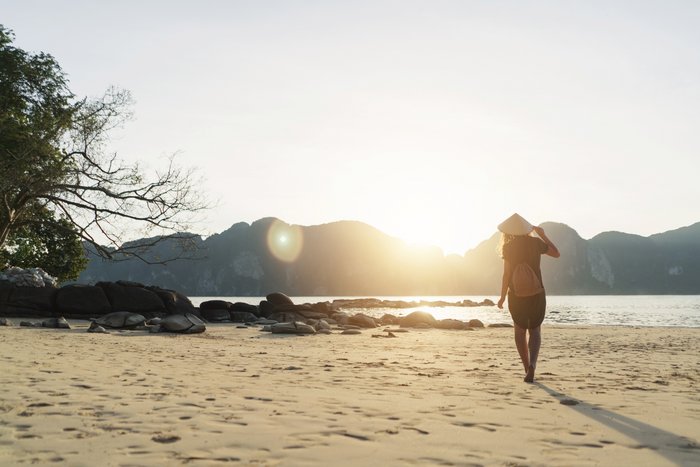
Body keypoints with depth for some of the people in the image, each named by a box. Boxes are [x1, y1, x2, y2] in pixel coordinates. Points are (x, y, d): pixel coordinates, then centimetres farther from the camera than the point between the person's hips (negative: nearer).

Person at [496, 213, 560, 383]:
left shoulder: (508, 247, -8)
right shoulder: (536, 243, -2)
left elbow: (507, 274, -11)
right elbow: (556, 253, 11)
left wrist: (502, 297, -3)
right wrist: (543, 235, 18)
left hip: (516, 294, -1)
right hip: (536, 293, 1)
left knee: (520, 331, 16)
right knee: (535, 331, 10)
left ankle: (528, 368, 15)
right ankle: (532, 364, -14)